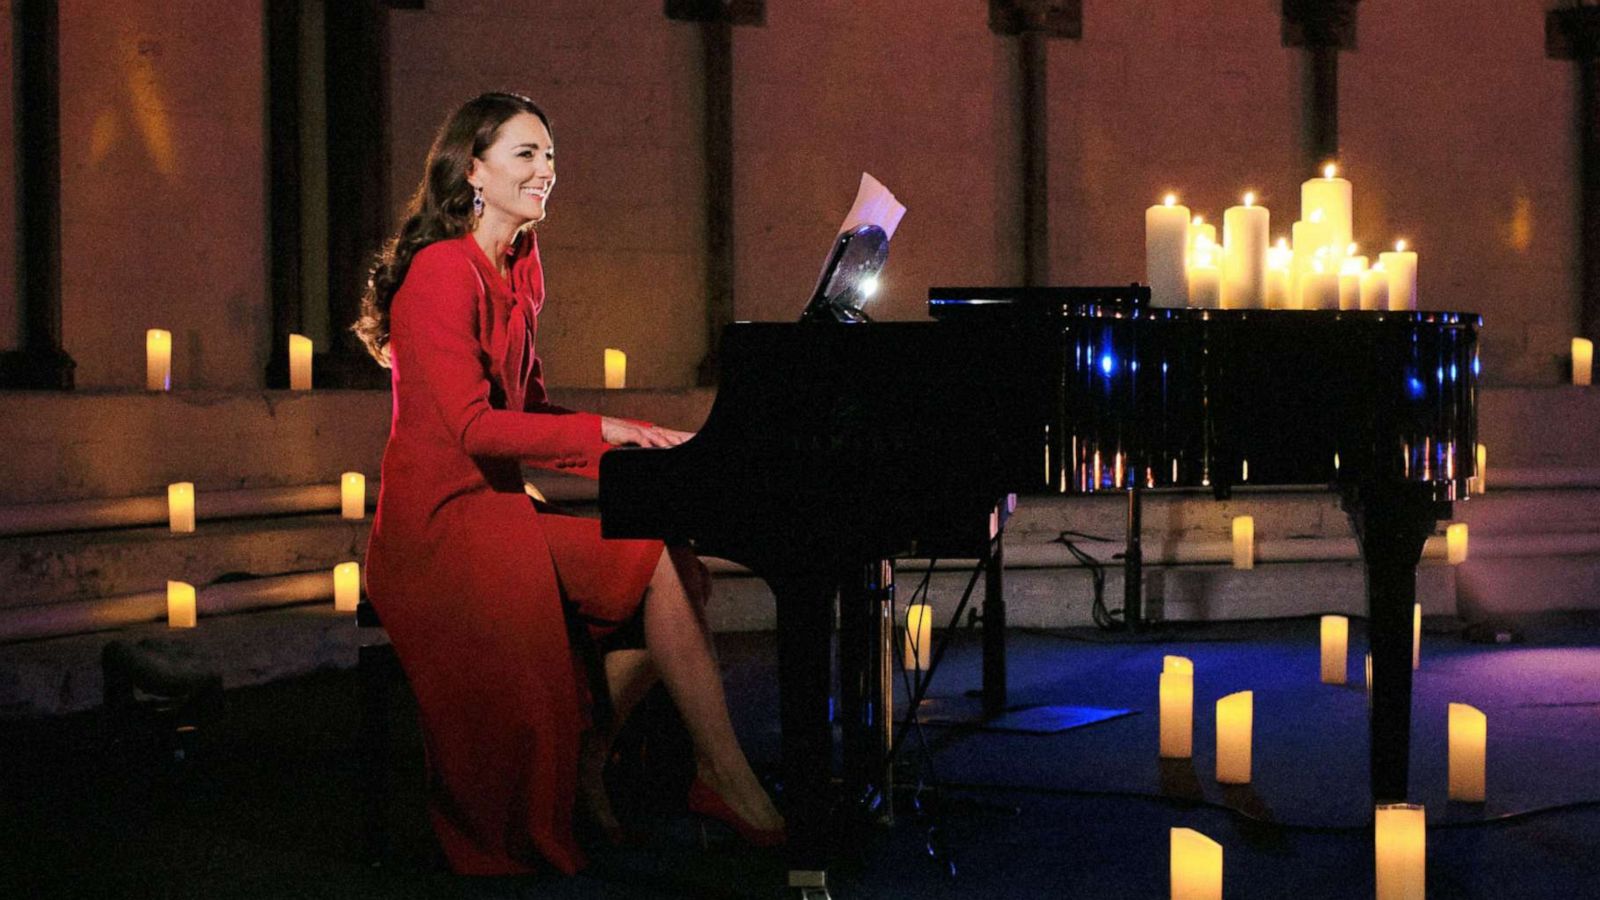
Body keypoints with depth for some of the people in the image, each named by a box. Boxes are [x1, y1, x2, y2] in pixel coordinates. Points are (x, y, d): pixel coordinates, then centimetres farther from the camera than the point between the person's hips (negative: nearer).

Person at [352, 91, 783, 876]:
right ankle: (729, 782, -14)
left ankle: (589, 756, -4)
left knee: (682, 571, -11)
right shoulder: (442, 271, -14)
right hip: (443, 526, -9)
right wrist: (606, 430, -21)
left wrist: (639, 448, 0)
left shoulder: (517, 270, 15)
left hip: (497, 507, 9)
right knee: (659, 566, -21)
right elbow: (472, 426, -21)